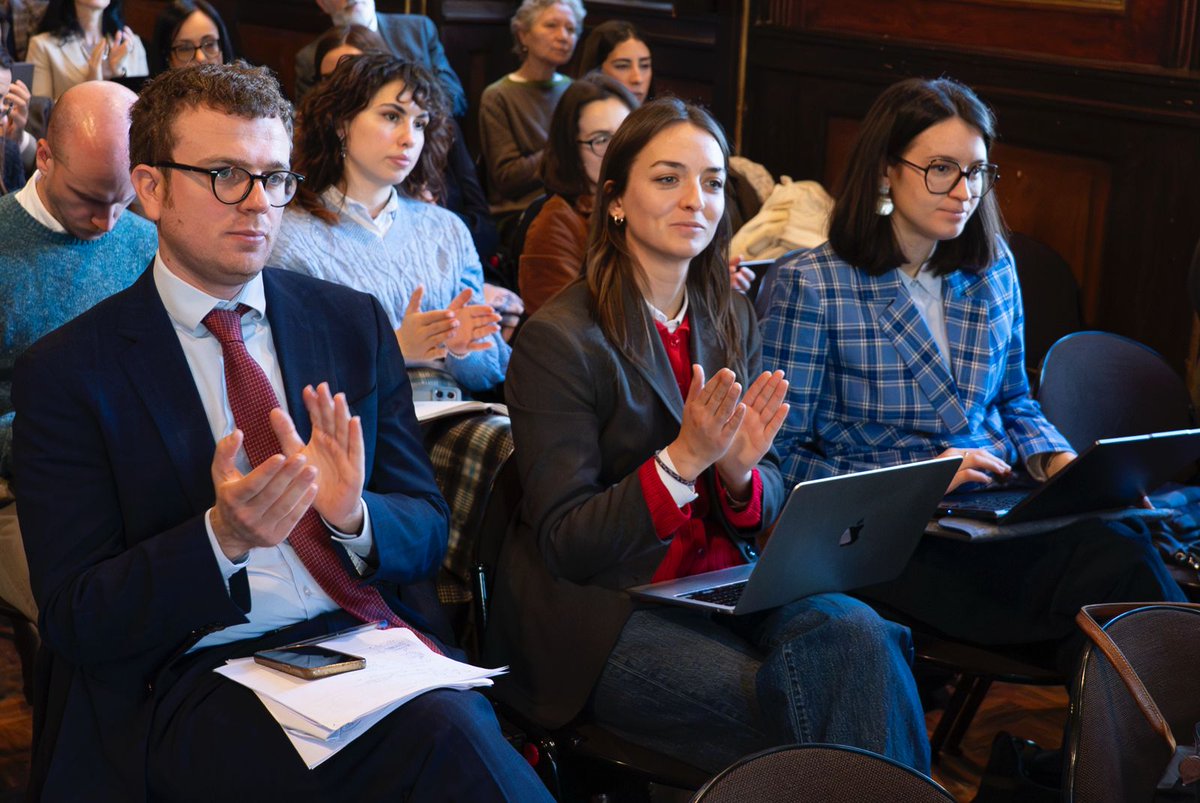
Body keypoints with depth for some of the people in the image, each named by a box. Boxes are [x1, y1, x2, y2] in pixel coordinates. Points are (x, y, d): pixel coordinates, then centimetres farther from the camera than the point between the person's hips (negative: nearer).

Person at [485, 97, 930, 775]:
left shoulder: (731, 319, 10)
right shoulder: (559, 338, -10)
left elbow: (766, 504, 12)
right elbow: (564, 542, -12)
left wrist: (740, 473, -13)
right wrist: (683, 459, -24)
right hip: (602, 609, -5)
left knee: (857, 635, -24)